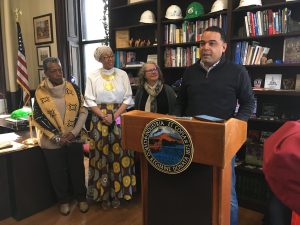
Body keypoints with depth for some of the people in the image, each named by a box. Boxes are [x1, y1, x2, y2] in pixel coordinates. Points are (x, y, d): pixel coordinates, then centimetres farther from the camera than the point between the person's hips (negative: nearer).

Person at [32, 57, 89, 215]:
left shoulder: (73, 88, -5)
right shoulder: (40, 92, -9)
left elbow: (83, 111, -4)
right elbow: (38, 118, -8)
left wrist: (74, 132, -13)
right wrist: (56, 137, -14)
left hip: (74, 139, 1)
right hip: (52, 142, -1)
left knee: (77, 169, 12)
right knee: (58, 172, 13)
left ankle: (81, 197, 33)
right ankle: (64, 200, 35)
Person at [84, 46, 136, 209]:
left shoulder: (122, 74, 5)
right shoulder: (92, 76, 3)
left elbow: (128, 98, 1)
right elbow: (89, 100, -1)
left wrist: (115, 116, -11)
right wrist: (103, 116, -14)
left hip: (119, 119, 1)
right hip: (100, 119, 0)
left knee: (119, 155, 3)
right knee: (102, 155, 3)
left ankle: (117, 192, 18)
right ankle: (104, 194, 17)